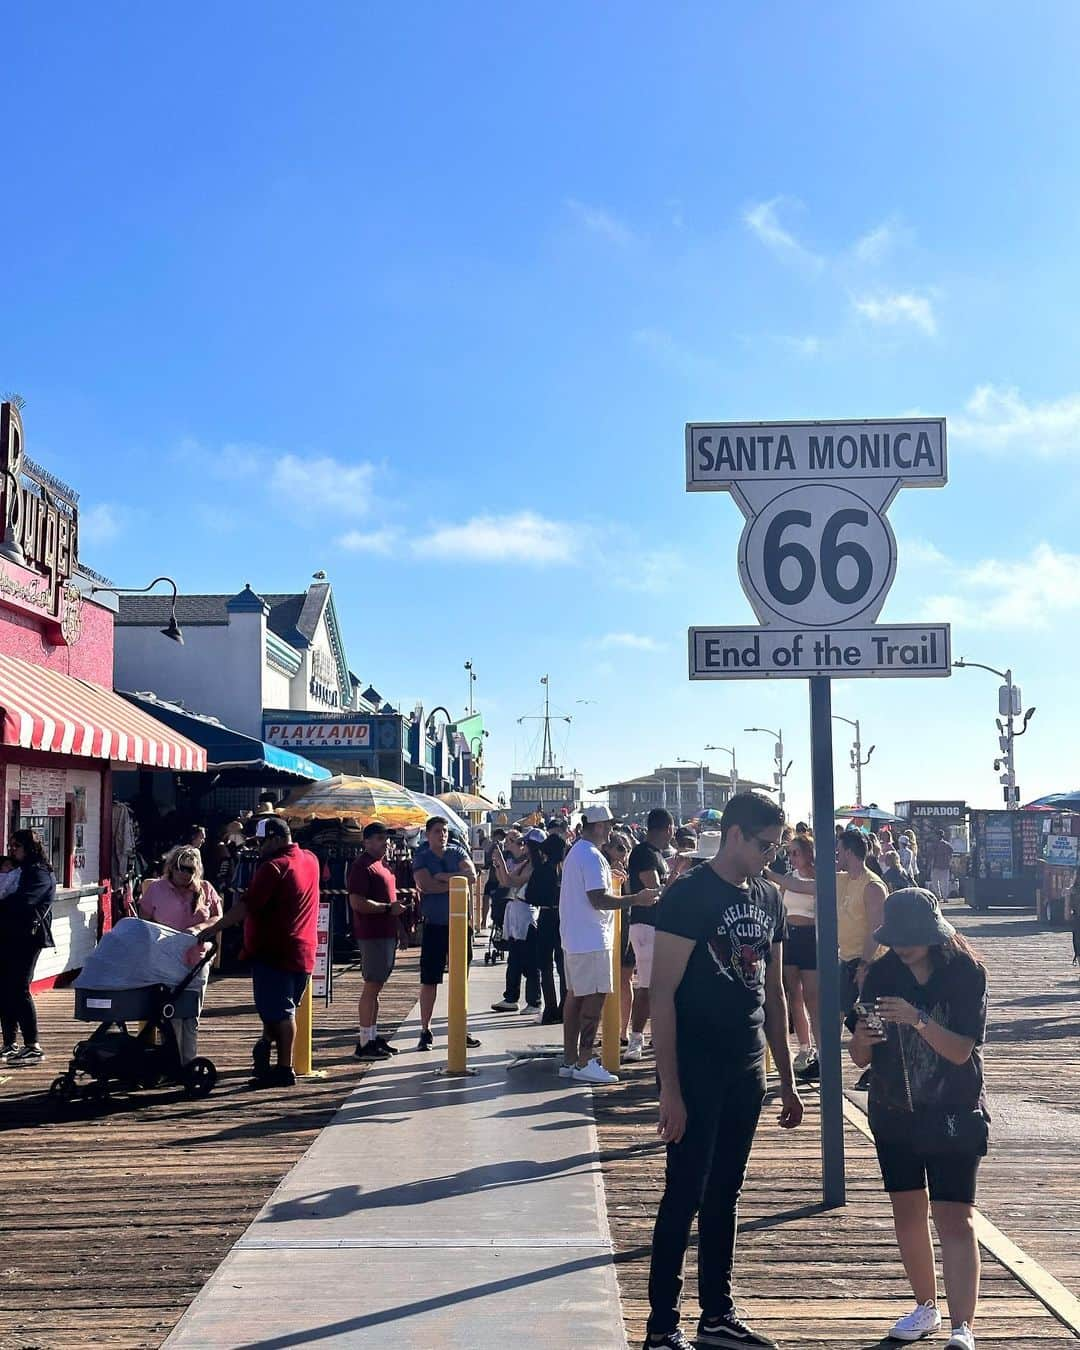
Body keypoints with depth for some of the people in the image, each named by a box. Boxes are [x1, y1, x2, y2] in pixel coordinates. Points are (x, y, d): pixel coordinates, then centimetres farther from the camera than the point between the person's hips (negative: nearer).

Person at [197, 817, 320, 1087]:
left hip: (274, 951, -7)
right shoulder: (310, 860, 9)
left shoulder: (273, 867, -15)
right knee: (285, 1008, 17)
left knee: (278, 1010, -1)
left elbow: (247, 905, -22)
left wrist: (213, 929, -21)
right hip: (303, 951, 7)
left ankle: (284, 1069, 1)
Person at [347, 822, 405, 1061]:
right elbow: (357, 902, -21)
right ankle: (364, 1043, -3)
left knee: (376, 987, 13)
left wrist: (398, 903, 16)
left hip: (387, 933, 10)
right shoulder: (362, 866, -13)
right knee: (371, 986, -7)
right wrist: (389, 908, -19)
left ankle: (373, 1036, 20)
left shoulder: (382, 864, 18)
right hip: (372, 935, -10)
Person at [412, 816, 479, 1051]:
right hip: (434, 925, -3)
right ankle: (425, 1031, 10)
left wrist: (444, 877, -16)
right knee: (429, 980, 0)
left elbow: (472, 875, -10)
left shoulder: (457, 852, 6)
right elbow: (426, 885, -18)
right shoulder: (421, 858, -1)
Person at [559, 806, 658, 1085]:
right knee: (594, 998, -6)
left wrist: (609, 879, 24)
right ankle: (584, 1063, -5)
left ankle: (569, 1061, 16)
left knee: (575, 996, 12)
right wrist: (636, 899, -18)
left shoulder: (575, 853, 16)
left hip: (573, 938, 10)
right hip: (591, 939, -10)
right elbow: (598, 899, -23)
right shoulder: (592, 857, -16)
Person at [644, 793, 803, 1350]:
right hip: (696, 1070, -6)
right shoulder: (689, 895, -13)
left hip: (747, 1071, 6)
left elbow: (773, 992, 15)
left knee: (725, 1195, 15)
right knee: (684, 1196, -1)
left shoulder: (768, 897, 9)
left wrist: (787, 1080, 14)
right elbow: (662, 993, -15)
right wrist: (669, 1088, -19)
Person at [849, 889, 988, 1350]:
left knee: (955, 1219, -10)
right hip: (894, 1113, 4)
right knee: (908, 1212, 13)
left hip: (954, 1113, -4)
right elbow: (860, 1058, -2)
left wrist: (918, 1020, -33)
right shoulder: (882, 975, -3)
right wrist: (861, 1039, -25)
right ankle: (926, 1305, 30)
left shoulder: (965, 973, -12)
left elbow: (961, 1050, -17)